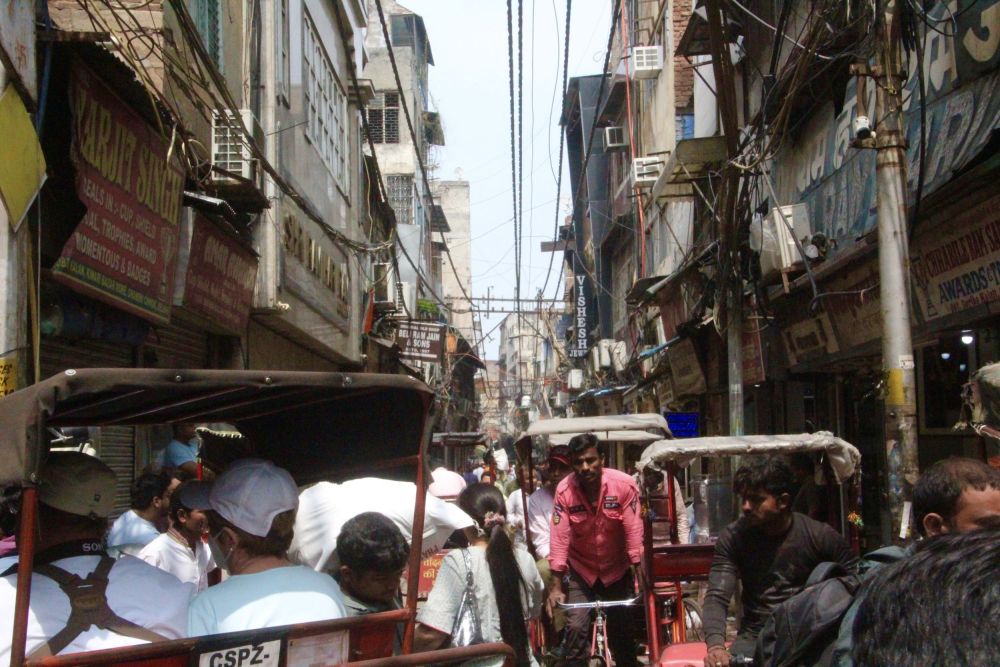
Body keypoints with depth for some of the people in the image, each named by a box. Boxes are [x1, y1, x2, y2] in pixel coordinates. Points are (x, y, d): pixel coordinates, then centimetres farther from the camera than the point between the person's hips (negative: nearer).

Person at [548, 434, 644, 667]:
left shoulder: (625, 486, -22)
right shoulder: (564, 491, -20)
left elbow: (634, 534, -19)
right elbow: (559, 539, -20)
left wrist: (638, 578, -16)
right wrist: (556, 586, -20)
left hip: (617, 569, 0)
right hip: (580, 570, 0)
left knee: (622, 630, 10)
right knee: (576, 626, -12)